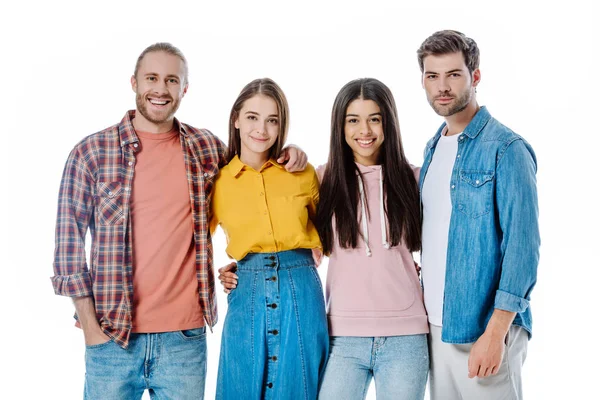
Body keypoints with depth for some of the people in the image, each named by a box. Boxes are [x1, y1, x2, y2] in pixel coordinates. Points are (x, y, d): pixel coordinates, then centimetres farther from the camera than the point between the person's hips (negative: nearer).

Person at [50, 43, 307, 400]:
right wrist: (89, 323, -4)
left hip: (186, 338, 2)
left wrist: (286, 154, 1)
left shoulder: (207, 148, 5)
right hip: (112, 336, -1)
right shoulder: (91, 152, -1)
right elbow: (70, 241, 0)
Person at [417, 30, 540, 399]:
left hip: (482, 328, -7)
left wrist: (495, 333, -20)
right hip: (436, 325, 7)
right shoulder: (434, 147, 11)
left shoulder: (506, 149, -11)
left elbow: (522, 247, -16)